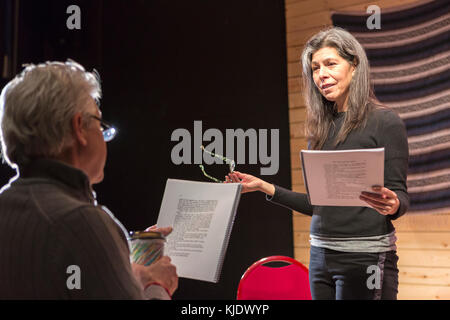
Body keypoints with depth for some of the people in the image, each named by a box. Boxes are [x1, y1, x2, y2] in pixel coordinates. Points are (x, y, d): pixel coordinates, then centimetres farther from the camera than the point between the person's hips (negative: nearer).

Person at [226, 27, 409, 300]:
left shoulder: (385, 121, -6)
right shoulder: (321, 127, 11)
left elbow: (400, 196, -7)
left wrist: (391, 205, -29)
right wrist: (264, 187, 9)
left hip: (365, 256, -6)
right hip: (320, 254, 6)